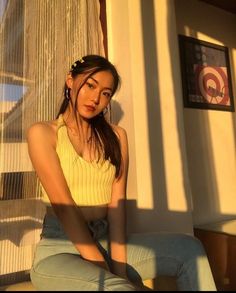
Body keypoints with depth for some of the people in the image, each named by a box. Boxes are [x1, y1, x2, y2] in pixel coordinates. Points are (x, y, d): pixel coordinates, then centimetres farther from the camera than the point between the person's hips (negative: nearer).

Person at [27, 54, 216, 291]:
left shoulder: (115, 136, 5)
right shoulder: (42, 133, -4)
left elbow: (116, 203, -4)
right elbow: (63, 206, -13)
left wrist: (119, 266, -13)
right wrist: (104, 270, -16)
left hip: (107, 241, 4)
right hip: (59, 250, -3)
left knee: (189, 249, -15)